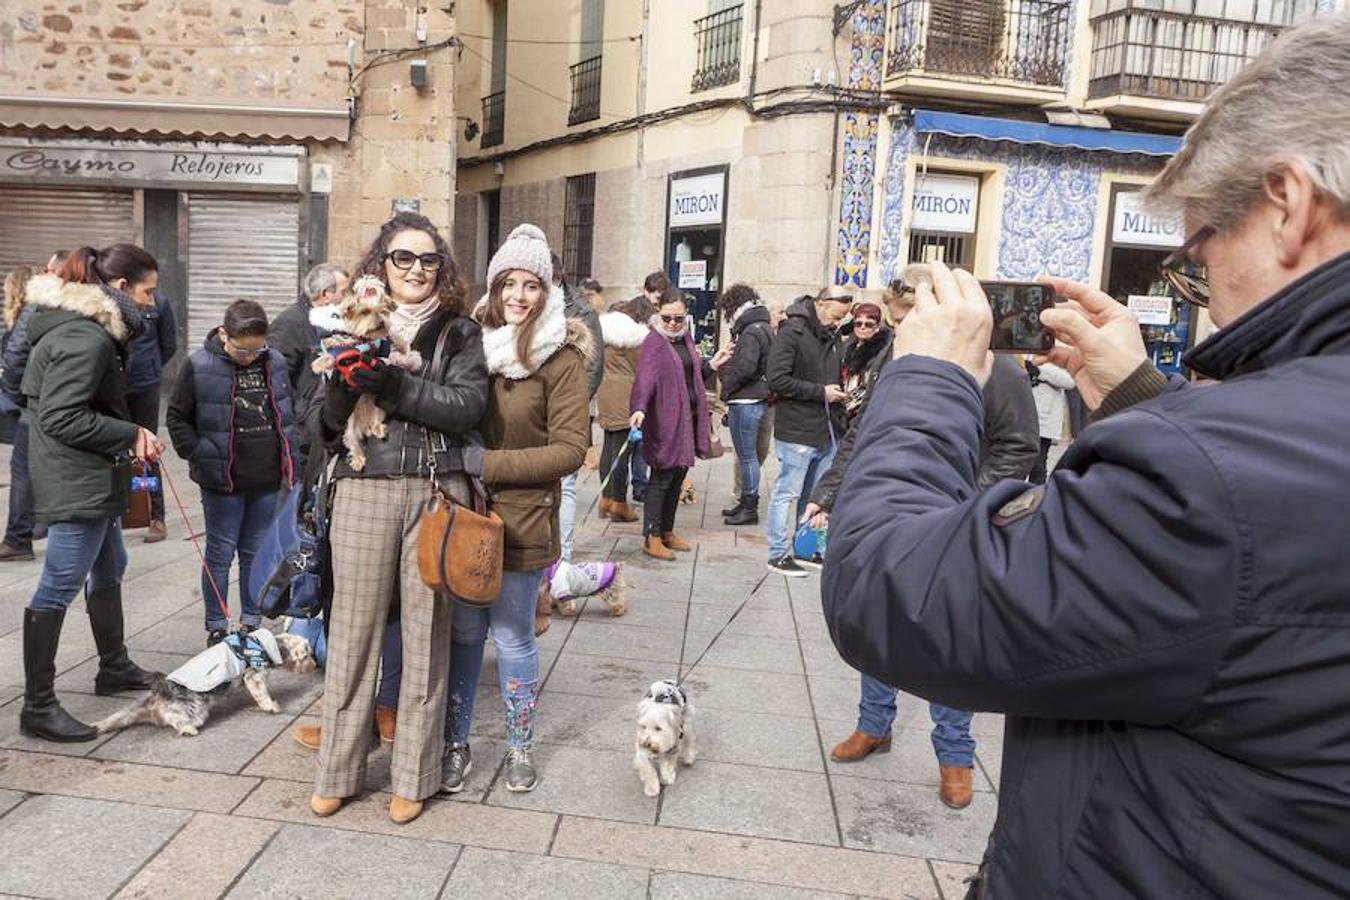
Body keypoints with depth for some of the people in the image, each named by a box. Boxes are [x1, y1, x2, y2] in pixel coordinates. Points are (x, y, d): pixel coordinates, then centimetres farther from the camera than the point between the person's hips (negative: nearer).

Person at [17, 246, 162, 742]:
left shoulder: (78, 326, 12)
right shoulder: (86, 338, -21)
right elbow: (61, 417, -25)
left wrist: (127, 438, 6)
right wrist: (131, 436, -17)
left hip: (90, 480, 11)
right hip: (77, 483, -11)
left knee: (109, 569, 22)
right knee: (59, 587, -5)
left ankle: (114, 667, 38)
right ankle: (38, 706, 4)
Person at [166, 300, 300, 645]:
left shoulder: (274, 362, 3)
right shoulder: (199, 366, -8)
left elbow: (289, 410, 14)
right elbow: (177, 418, -1)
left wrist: (290, 457, 9)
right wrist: (198, 457, -9)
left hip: (267, 478, 3)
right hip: (222, 479, -3)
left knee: (256, 552, 13)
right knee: (220, 553, 6)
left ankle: (251, 622, 25)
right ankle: (216, 627, 18)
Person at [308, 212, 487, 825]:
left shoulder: (458, 331, 7)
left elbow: (467, 405, -9)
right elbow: (321, 424, 7)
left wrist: (393, 385, -18)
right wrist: (345, 387, -14)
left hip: (437, 490, -1)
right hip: (363, 491, 1)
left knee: (426, 633, 5)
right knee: (354, 629, 6)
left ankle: (413, 775, 19)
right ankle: (338, 771, 22)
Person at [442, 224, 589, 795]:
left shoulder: (561, 357, -9)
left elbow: (570, 449, -14)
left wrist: (489, 463, -18)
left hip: (521, 521, -3)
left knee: (512, 637, 9)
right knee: (463, 631, 12)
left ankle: (520, 746, 29)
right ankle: (455, 743, 29)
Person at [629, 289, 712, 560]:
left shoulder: (685, 337, 12)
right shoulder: (654, 342, -13)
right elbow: (645, 376, -30)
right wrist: (639, 408, -43)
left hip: (688, 418, 8)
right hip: (664, 420, -8)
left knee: (678, 477, 13)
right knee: (662, 478, -3)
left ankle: (667, 530, 26)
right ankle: (651, 538, 5)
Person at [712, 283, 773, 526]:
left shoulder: (751, 331, -14)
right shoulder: (764, 328, 17)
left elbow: (746, 368, -23)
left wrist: (725, 388, -10)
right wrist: (727, 357, 7)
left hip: (746, 402, -10)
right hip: (758, 400, 10)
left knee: (747, 456, -3)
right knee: (750, 455, 15)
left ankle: (750, 508, 3)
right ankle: (746, 502, 23)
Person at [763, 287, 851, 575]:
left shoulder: (832, 336, 14)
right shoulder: (792, 332, -10)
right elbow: (777, 379, -18)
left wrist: (840, 395, 9)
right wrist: (821, 392, -17)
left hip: (827, 432, 8)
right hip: (797, 432, -8)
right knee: (787, 493, 1)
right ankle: (778, 554, 11)